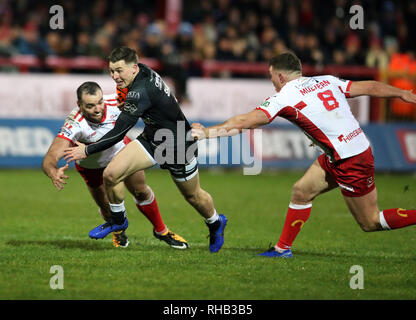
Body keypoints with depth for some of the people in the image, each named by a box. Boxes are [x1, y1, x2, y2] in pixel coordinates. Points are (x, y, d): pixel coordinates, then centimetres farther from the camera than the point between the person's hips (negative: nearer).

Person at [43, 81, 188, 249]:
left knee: (141, 192, 9)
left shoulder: (115, 102, -34)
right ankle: (118, 232, 37)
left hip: (121, 150, 2)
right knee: (108, 208, 0)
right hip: (92, 166, -2)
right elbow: (50, 158, -52)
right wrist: (53, 173, -73)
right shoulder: (74, 124, -43)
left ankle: (161, 230, 36)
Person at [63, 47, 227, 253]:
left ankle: (215, 223, 47)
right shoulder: (143, 72, -11)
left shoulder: (140, 92, -35)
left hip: (178, 146, -8)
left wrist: (87, 151, -23)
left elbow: (118, 132, -32)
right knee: (110, 174, -10)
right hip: (152, 138, 8)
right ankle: (117, 221, 14)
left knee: (193, 196, 14)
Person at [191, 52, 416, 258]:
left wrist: (207, 132, -5)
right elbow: (370, 87, 11)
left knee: (371, 222, 4)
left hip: (351, 162, -9)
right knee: (301, 191, 12)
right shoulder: (327, 81, 6)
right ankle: (283, 248, 19)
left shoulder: (284, 98, -14)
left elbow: (244, 121, -14)